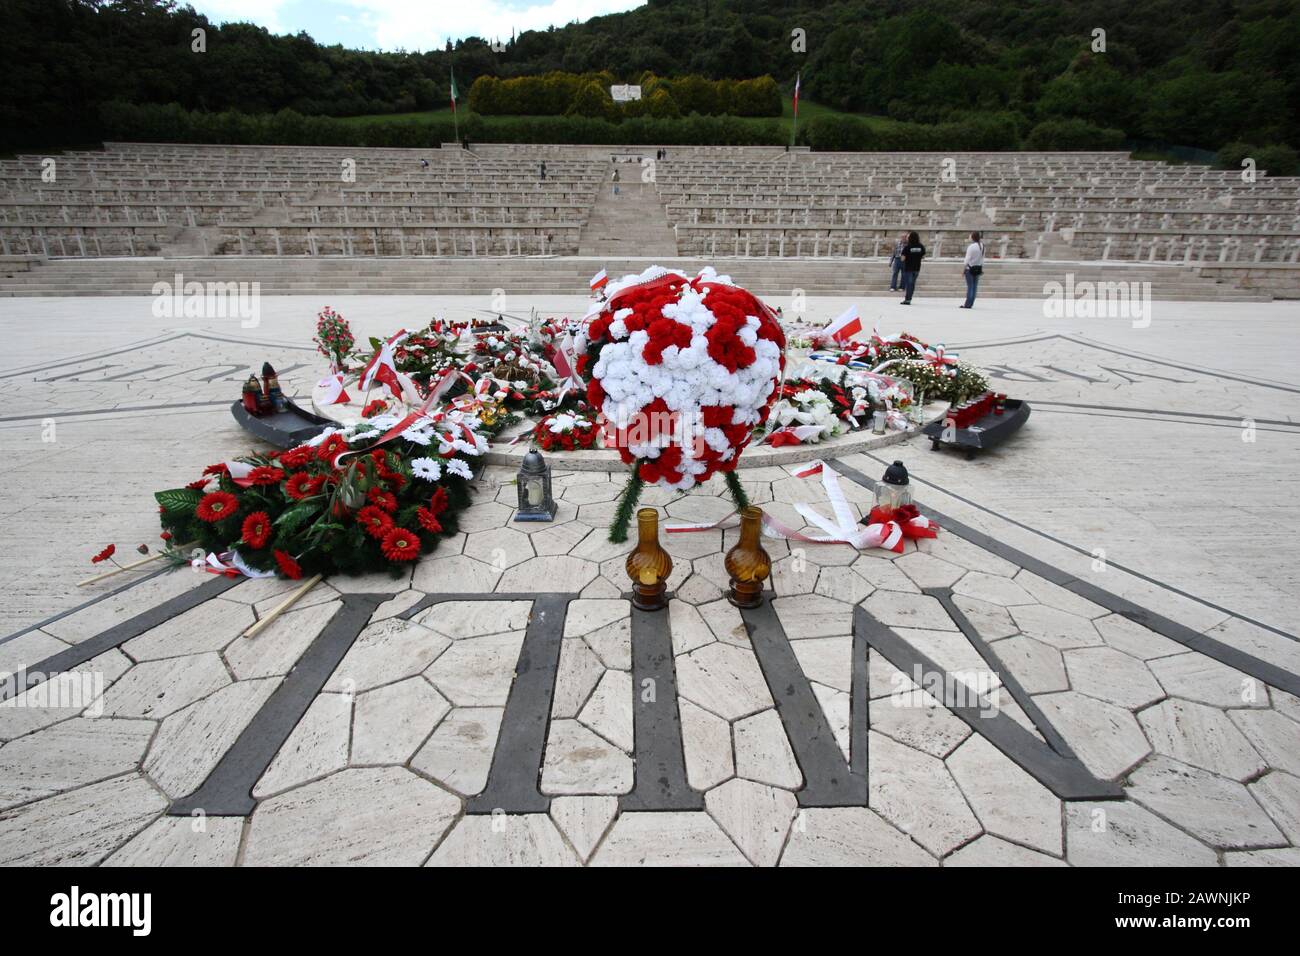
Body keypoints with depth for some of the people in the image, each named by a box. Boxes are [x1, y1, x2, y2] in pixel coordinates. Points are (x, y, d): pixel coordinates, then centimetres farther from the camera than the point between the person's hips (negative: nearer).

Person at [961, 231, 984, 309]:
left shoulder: (971, 247, -16)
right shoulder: (982, 246, 6)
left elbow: (967, 259, -15)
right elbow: (982, 258, 11)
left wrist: (963, 268, -9)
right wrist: (982, 268, 18)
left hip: (970, 268, -6)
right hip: (978, 268, 6)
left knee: (970, 286, -5)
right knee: (974, 286, 8)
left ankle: (968, 304, -4)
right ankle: (971, 304, 11)